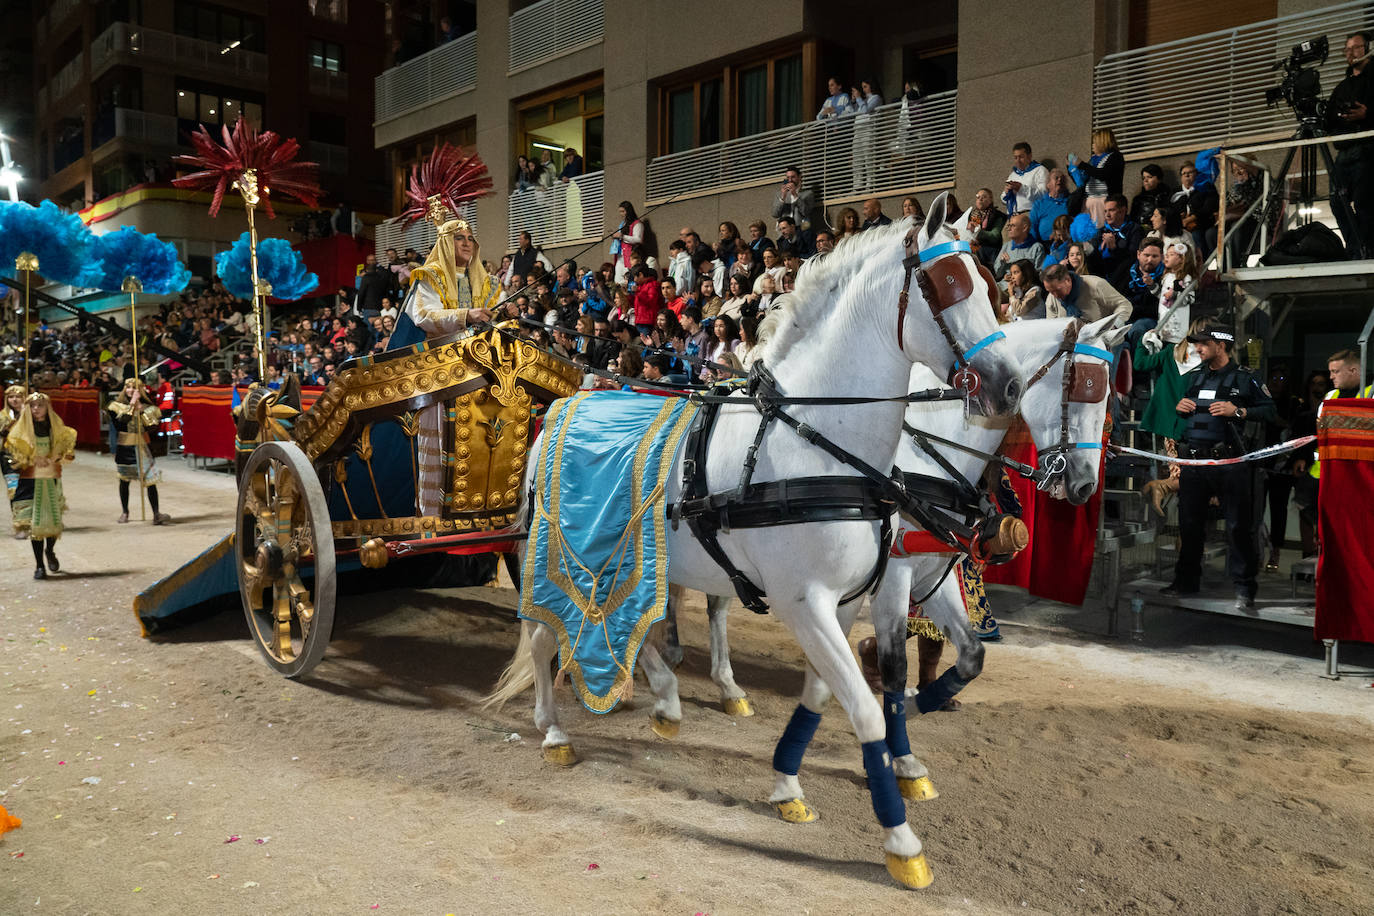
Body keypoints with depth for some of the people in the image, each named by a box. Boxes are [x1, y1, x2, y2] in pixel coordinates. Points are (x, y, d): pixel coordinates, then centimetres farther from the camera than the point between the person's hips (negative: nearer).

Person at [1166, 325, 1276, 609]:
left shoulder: (1245, 378, 1)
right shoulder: (1192, 378, 16)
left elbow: (1270, 412, -2)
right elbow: (1175, 405, 29)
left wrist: (1237, 411, -15)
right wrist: (1178, 407, 6)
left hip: (1229, 461, -5)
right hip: (1193, 460, 5)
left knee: (1239, 526, -2)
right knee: (1189, 524, 11)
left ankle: (1244, 587, 6)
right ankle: (1187, 580, 24)